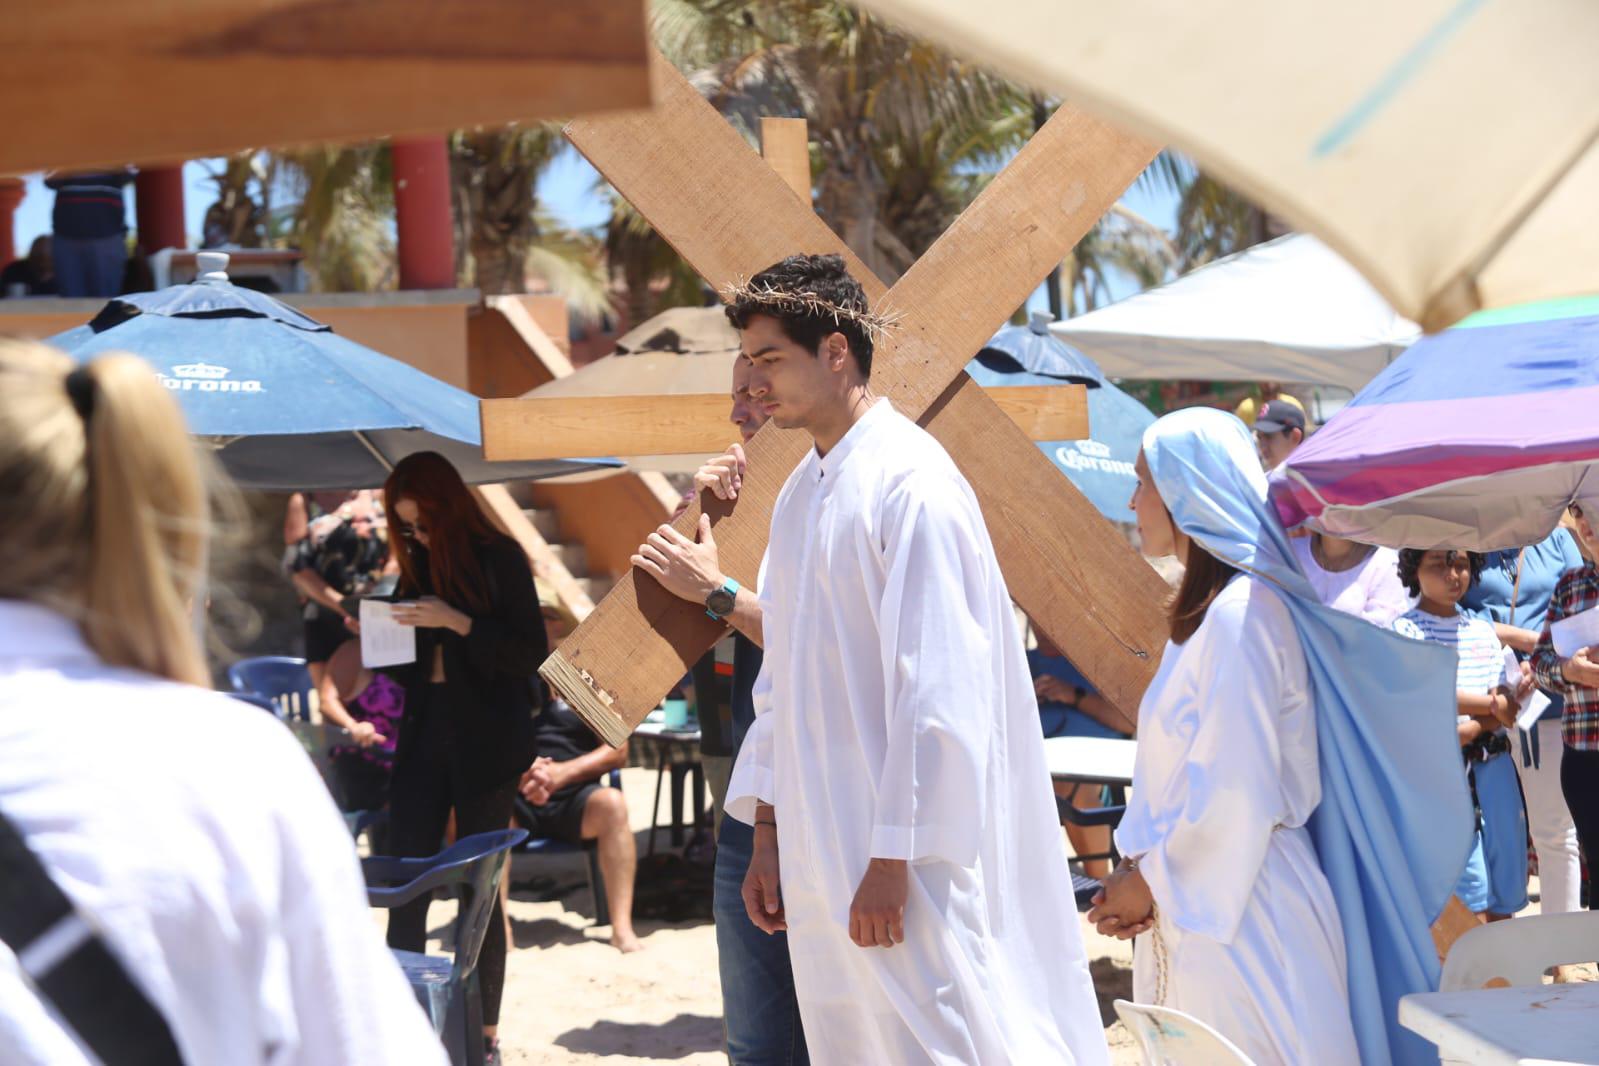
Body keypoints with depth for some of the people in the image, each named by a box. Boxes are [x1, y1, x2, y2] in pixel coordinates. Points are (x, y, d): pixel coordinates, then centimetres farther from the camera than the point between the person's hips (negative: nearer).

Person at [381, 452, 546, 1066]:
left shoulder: (499, 559, -4)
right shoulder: (418, 565, 12)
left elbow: (531, 652, -11)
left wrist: (457, 622, -18)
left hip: (485, 740, -5)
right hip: (424, 732, 5)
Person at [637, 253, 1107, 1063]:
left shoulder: (910, 484, -14)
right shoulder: (801, 493, 13)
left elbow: (935, 689, -19)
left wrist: (892, 858, -20)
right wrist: (766, 830, 16)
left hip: (901, 849, -9)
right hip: (820, 846, 9)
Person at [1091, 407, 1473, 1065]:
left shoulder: (1239, 616, -17)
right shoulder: (1206, 611, 13)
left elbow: (1235, 794, -20)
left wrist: (1152, 882, -10)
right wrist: (1141, 870, 4)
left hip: (1240, 914, -9)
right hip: (1197, 903, 9)